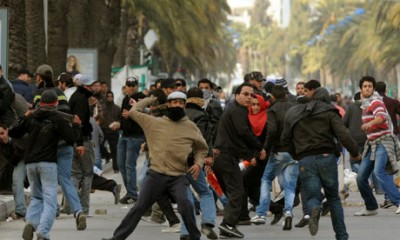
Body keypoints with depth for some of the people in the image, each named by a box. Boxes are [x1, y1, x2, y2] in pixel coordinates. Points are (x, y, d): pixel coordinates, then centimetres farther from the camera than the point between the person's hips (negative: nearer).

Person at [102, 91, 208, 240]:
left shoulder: (191, 127, 7)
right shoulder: (155, 122, 7)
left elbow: (202, 148, 17)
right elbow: (134, 112, 13)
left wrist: (199, 163, 0)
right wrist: (151, 100, 18)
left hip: (179, 176, -1)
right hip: (157, 174, 1)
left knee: (184, 203, -26)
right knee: (139, 207, 2)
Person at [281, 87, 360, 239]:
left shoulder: (293, 114, 13)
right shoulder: (329, 113, 3)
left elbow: (285, 140, 18)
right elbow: (343, 135, -8)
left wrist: (296, 155, 31)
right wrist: (355, 153, 4)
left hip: (305, 160, 1)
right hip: (326, 157, -1)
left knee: (312, 196, 4)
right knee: (333, 197, 13)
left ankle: (315, 209, -33)